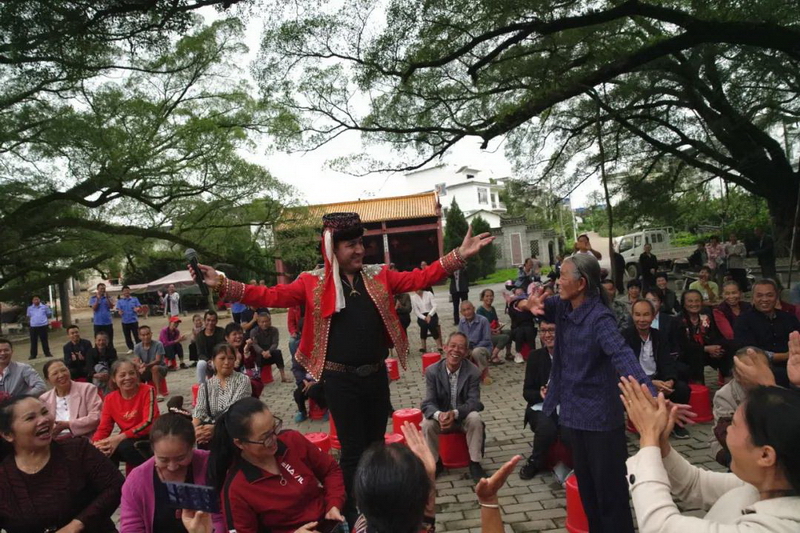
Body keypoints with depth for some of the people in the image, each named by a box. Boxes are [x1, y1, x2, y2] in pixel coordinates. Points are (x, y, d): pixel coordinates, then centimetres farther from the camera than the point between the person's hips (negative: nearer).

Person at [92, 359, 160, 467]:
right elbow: (103, 428, 0)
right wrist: (96, 443, -24)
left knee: (124, 446, -32)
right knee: (103, 450, -25)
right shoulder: (110, 399, 2)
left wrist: (120, 437, -27)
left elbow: (149, 423, -19)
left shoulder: (147, 391, -11)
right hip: (127, 441, 4)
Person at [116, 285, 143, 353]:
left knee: (136, 335, -2)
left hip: (134, 320, -2)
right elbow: (118, 309, -1)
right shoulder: (120, 300, 4)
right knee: (127, 336, 10)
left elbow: (139, 307, 2)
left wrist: (137, 309, -22)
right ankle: (130, 348, 23)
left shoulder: (135, 299, 2)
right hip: (125, 321, 2)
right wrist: (120, 312, -25)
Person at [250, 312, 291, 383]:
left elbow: (275, 343, -13)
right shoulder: (254, 331, -4)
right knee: (259, 356, -35)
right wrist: (263, 352, -40)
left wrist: (268, 351, -34)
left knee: (278, 352, -28)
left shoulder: (274, 330, 1)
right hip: (259, 354, -2)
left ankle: (283, 376, -27)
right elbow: (254, 344, -19)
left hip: (270, 354, 2)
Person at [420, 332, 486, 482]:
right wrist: (439, 415, -40)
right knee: (427, 423, -29)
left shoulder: (473, 372, -14)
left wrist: (455, 413, -39)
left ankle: (475, 463, -13)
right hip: (440, 417, 1)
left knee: (475, 418, -31)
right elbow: (428, 403, -16)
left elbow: (474, 401, -19)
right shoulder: (432, 371, -13)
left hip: (464, 417, 0)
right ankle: (434, 463, -4)